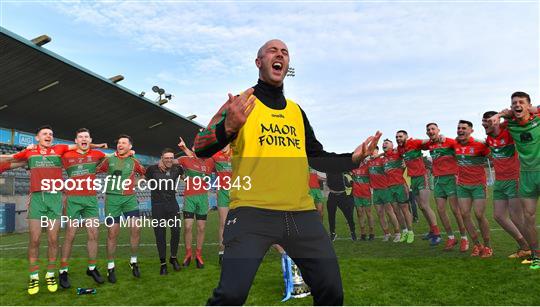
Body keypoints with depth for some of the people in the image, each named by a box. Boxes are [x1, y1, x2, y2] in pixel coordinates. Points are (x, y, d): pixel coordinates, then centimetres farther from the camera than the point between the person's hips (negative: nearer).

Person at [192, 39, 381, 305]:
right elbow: (201, 149, -3)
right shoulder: (241, 102, 5)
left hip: (302, 213, 5)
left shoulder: (296, 111, 20)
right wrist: (228, 127, -23)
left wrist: (352, 158, 9)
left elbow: (316, 158, 26)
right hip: (252, 212, -5)